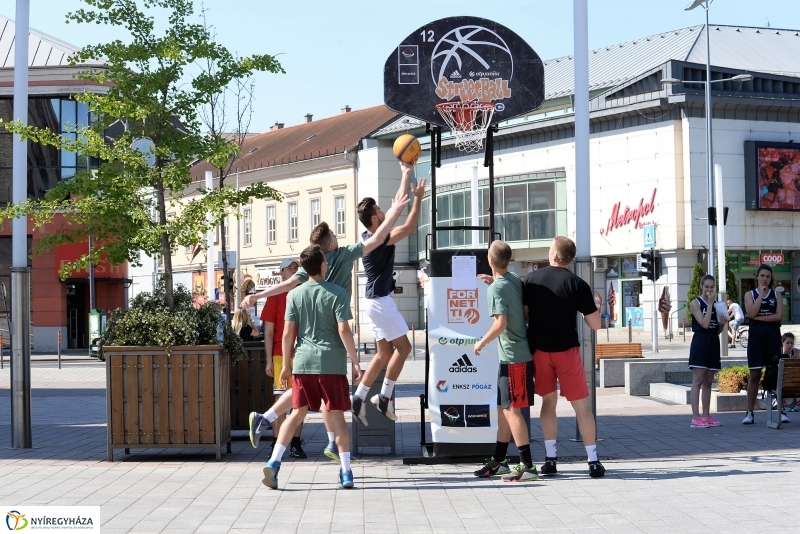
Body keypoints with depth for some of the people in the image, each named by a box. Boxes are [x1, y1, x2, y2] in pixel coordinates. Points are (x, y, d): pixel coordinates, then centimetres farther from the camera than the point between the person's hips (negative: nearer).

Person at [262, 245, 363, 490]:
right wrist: (355, 362, -5)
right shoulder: (337, 294, -4)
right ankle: (346, 472, 6)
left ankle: (274, 463, -4)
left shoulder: (295, 295, 5)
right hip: (332, 363, -3)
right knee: (337, 415, 4)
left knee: (297, 413, 8)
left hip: (303, 362, 3)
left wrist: (286, 365, 11)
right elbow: (344, 330, -10)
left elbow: (288, 333, 3)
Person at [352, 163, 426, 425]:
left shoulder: (371, 237, 8)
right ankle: (384, 397, -1)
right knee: (403, 347, -3)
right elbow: (410, 227, -20)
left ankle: (359, 398, 9)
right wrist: (418, 198, -14)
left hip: (377, 301, 10)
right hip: (381, 302, -10)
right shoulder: (378, 240, -19)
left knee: (384, 353, 11)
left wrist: (406, 175, 17)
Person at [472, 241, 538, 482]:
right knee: (504, 408, 15)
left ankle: (527, 466, -8)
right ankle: (498, 462, 23)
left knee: (512, 409, -6)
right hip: (521, 353, 9)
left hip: (513, 357, -9)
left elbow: (501, 323, -24)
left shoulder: (496, 289, -15)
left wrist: (482, 342, -8)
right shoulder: (516, 280, 9)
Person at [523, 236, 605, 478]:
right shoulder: (578, 284, -8)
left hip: (539, 349, 2)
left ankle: (550, 458, 9)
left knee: (548, 401, 15)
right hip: (566, 350, -2)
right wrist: (590, 307, 11)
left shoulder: (532, 279, -1)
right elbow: (595, 324, -5)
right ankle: (593, 461, 3)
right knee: (581, 405, 4)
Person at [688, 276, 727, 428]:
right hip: (700, 342, -6)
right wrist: (710, 304, -13)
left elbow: (717, 330, 17)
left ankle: (706, 416, 14)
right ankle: (695, 418, -11)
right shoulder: (696, 303, -4)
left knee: (708, 382, 9)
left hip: (713, 343, 6)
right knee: (698, 381, -9)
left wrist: (722, 323, -4)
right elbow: (704, 324, -16)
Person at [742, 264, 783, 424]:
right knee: (754, 375, 2)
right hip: (756, 335, 0)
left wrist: (759, 317, -10)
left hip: (773, 336, 0)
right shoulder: (750, 294, 7)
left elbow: (779, 315, -5)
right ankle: (750, 412, 5)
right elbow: (751, 313, -11)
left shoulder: (776, 295, 8)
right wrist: (761, 294, -10)